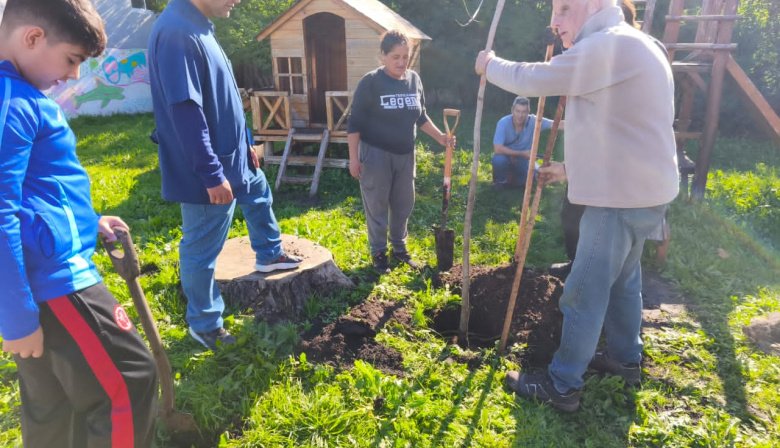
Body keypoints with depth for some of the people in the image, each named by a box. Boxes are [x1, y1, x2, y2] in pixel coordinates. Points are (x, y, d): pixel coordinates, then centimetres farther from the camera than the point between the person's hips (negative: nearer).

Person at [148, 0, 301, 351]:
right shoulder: (177, 32, -24)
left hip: (232, 155, 10)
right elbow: (186, 111, -28)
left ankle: (269, 255, 53)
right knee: (202, 250, 5)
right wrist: (212, 174, -26)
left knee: (259, 196, 31)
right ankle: (204, 324, 22)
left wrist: (246, 143, 21)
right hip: (209, 170, -10)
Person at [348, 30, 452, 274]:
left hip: (405, 155, 5)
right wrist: (354, 157, -14)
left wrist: (440, 137, 6)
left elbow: (421, 116, 15)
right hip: (376, 154, -5)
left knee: (404, 205, 14)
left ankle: (399, 248, 31)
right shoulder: (371, 82, -12)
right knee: (377, 207, 4)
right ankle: (379, 252, 20)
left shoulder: (414, 79, 4)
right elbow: (355, 122, -10)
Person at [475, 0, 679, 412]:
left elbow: (532, 79, -16)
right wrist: (570, 167, 20)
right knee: (622, 279, 22)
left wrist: (490, 65, 3)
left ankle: (562, 386, 9)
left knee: (584, 292, -3)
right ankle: (626, 358, 39)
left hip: (622, 195, -11)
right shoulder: (622, 49, 16)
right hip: (638, 189, 11)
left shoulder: (611, 44, -17)